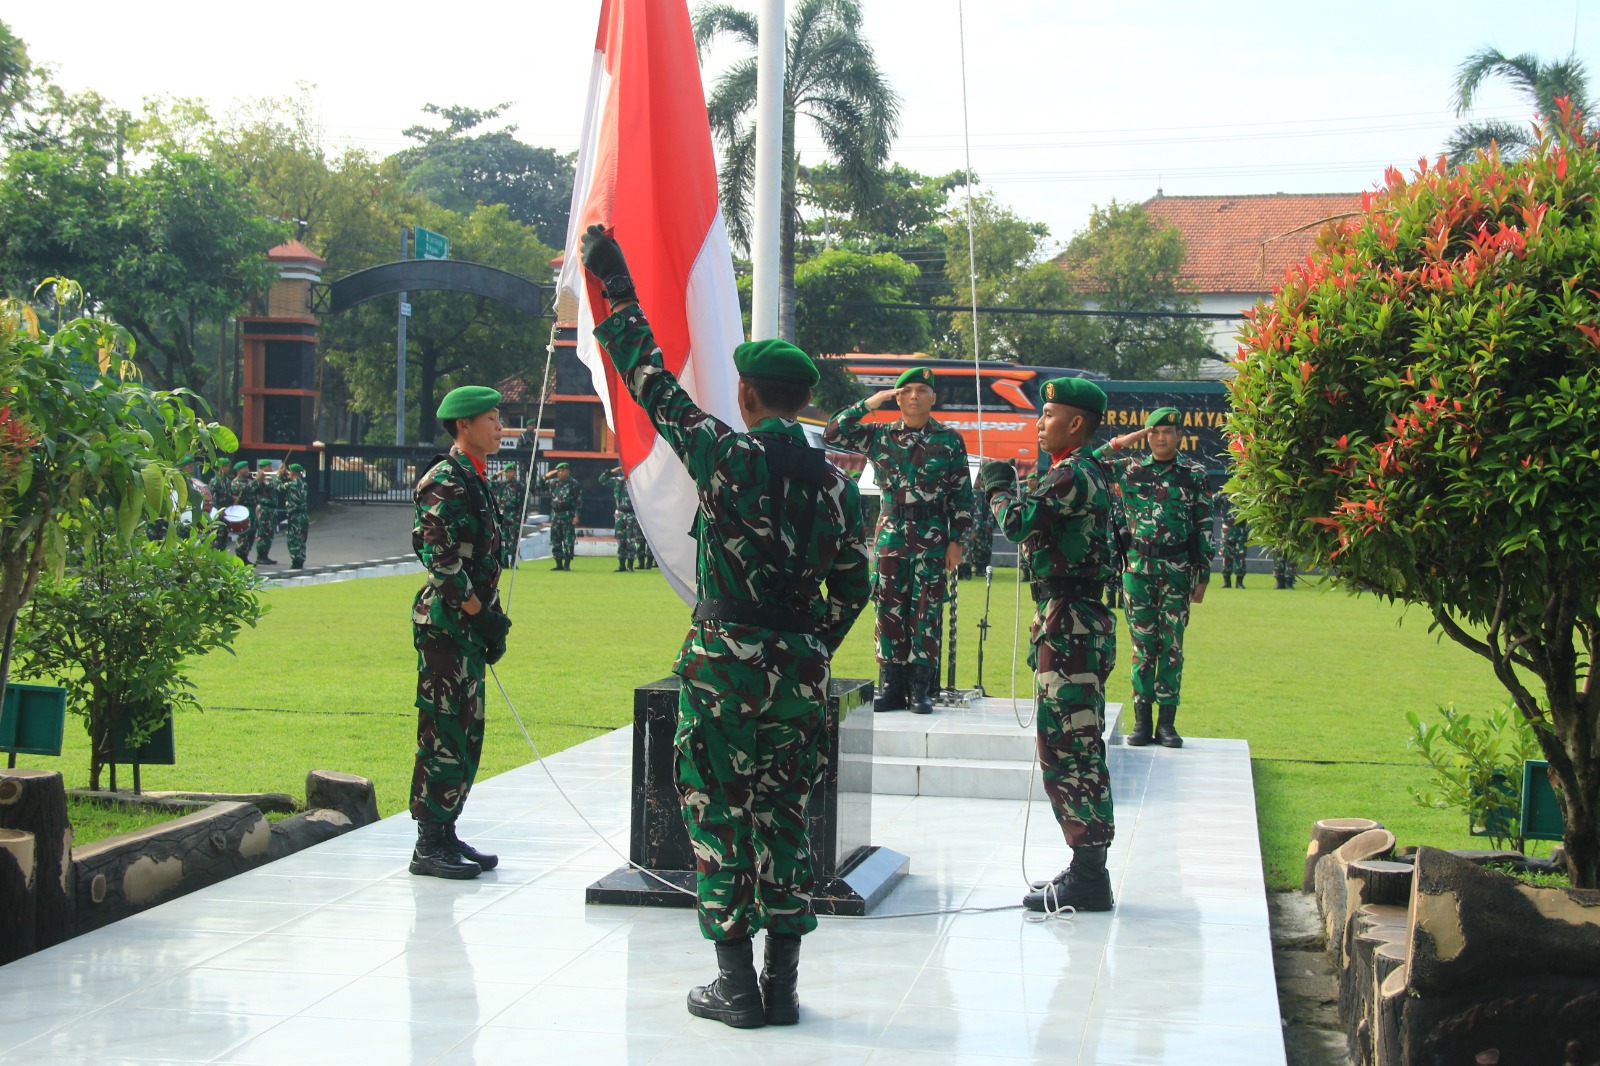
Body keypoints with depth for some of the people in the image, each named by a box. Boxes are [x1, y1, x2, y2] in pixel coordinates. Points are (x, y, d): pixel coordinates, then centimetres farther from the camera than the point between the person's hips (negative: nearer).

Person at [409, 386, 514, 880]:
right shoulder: (446, 480, -14)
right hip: (445, 622, -10)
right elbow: (440, 558, -20)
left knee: (465, 731, 12)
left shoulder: (475, 480, 16)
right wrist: (480, 612, -17)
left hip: (468, 623, 10)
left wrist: (492, 617, 14)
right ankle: (429, 846, -2)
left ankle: (445, 834, 19)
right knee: (445, 730, -7)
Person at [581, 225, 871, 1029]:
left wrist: (614, 293, 7)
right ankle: (782, 985, 13)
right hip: (799, 671, 4)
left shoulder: (728, 455, -9)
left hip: (723, 664, -4)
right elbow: (852, 588, 8)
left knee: (719, 817, 4)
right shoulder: (836, 483, 4)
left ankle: (737, 986, 6)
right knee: (784, 819, 11)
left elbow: (652, 384, -3)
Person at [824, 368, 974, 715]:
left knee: (926, 610, -1)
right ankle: (891, 686, 8)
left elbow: (962, 495, 2)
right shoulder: (881, 436, 6)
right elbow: (833, 434, 1)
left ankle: (921, 687, 4)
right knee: (889, 608, 3)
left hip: (932, 536, -2)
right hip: (892, 532, 2)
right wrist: (868, 403, -5)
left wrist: (956, 541, -3)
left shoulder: (950, 440, 2)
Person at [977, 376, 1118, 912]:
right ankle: (1088, 869, 20)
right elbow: (1041, 527, 23)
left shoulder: (1071, 474, -14)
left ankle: (1088, 879, -5)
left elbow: (1018, 523, -24)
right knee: (1076, 748, 14)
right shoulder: (1088, 473, 18)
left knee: (1067, 748, -8)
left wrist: (1000, 487, -5)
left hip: (1068, 624, -11)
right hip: (1079, 621, 11)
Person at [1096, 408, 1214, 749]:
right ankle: (1141, 721, 8)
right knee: (1142, 644, 3)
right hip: (1138, 567, 1)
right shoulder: (1131, 469, 6)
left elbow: (1205, 527, 3)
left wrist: (1203, 576, 0)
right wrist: (1119, 443, -5)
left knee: (1172, 645, 2)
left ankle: (1167, 721, 7)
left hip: (1178, 570, -1)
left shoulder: (1194, 474, 3)